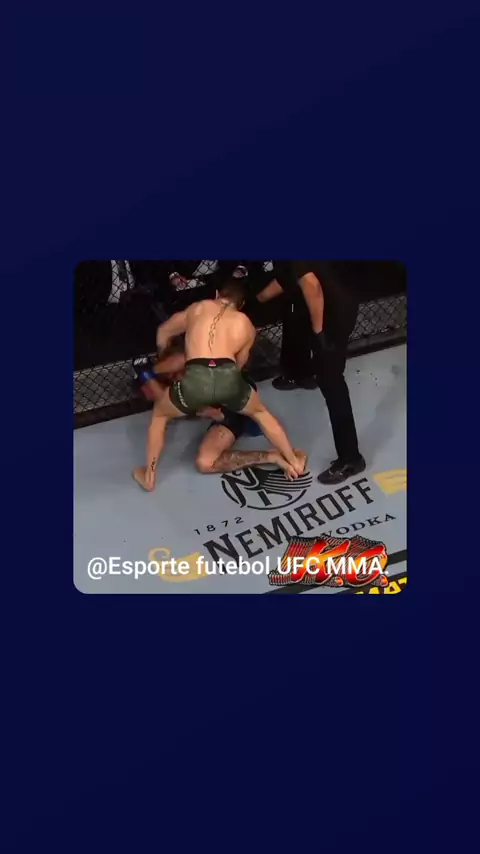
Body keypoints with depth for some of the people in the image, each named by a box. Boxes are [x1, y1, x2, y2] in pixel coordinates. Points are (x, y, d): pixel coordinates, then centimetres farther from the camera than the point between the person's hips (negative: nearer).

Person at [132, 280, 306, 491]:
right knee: (260, 412, 34)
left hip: (196, 379, -1)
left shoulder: (198, 308, 28)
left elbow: (163, 333, 40)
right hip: (228, 378, 1)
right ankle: (294, 461, 40)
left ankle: (148, 476, 33)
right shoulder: (246, 325, 27)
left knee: (159, 413, 30)